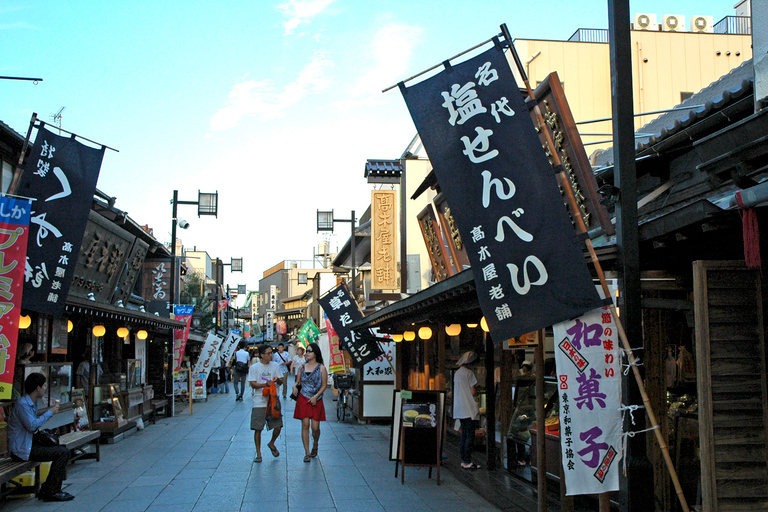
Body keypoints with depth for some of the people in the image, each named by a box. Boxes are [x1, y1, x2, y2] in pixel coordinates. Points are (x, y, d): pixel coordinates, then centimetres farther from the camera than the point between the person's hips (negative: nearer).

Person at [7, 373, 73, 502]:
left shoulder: (32, 404, 17)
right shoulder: (22, 404, -17)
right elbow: (32, 425, -25)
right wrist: (49, 413, -14)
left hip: (29, 445, 11)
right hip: (21, 450, -11)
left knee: (65, 451, 8)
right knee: (62, 453, -18)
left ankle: (46, 490, 8)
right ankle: (51, 493, -13)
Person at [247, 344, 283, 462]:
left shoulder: (275, 365, 9)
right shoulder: (254, 367, -1)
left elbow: (281, 382, 11)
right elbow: (252, 384, -5)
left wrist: (278, 380, -13)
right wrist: (265, 384, -20)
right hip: (259, 403, -2)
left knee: (278, 426, -2)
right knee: (257, 429, -2)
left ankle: (271, 444, 28)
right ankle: (258, 453, 12)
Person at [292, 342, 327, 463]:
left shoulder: (321, 368, 0)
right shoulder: (303, 367, 10)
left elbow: (324, 385, -1)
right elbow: (298, 381, 17)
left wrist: (316, 396, -12)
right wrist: (295, 386, -7)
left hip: (316, 400, -2)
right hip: (303, 399, 2)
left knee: (315, 427, -2)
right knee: (305, 425, -6)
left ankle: (315, 445, 29)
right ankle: (307, 453, 0)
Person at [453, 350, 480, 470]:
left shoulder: (457, 373, 15)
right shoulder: (469, 373, -10)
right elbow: (473, 392, -12)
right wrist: (477, 389, 8)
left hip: (459, 409, 8)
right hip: (468, 409, -8)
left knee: (464, 434, 12)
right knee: (470, 435, -6)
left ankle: (463, 460, 13)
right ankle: (467, 461, -8)